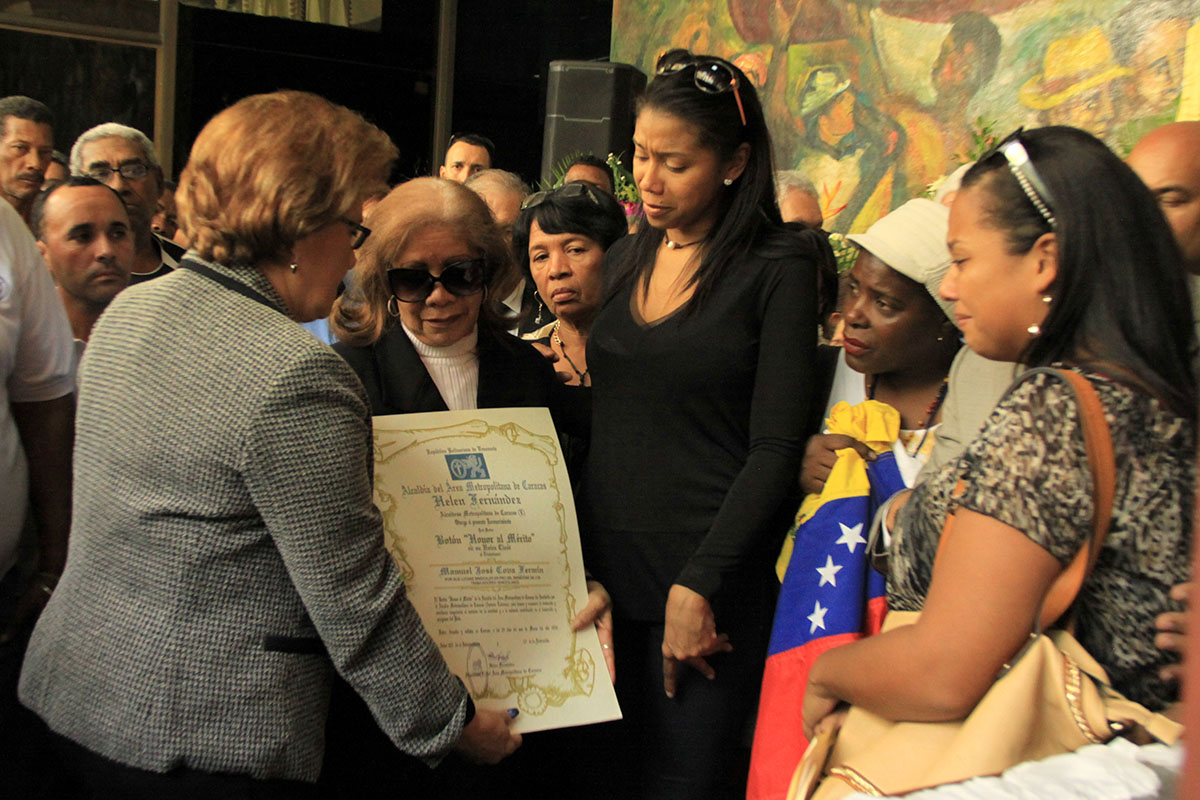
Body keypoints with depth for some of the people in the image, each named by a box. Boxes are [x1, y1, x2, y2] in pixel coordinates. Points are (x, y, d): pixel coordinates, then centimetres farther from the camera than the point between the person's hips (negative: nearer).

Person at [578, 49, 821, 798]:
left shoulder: (778, 269, -6)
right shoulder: (626, 260, 11)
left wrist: (698, 588, -16)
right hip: (606, 568, 5)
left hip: (705, 586, -5)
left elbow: (775, 449, -11)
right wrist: (580, 567, 5)